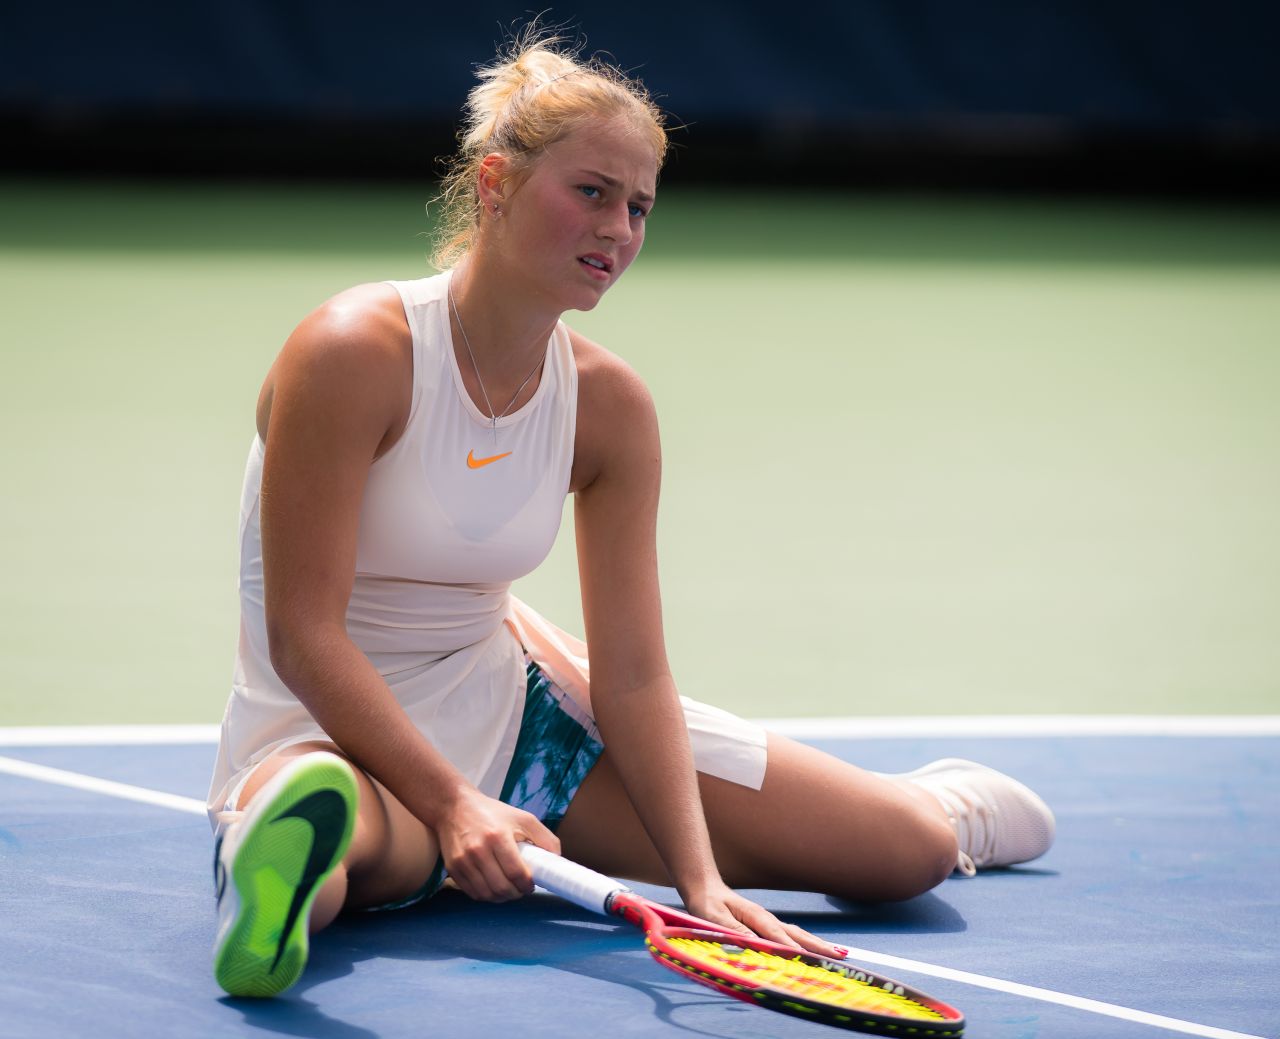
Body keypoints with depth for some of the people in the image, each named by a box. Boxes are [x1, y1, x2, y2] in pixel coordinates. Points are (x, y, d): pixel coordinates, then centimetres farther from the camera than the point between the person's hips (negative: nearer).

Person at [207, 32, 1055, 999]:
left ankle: (934, 805, 38)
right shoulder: (355, 352, -20)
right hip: (328, 730, -6)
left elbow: (631, 674, -4)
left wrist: (699, 878, -16)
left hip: (509, 705, 6)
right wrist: (452, 802, -30)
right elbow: (303, 635, -21)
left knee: (910, 849, 8)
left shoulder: (610, 403, -3)